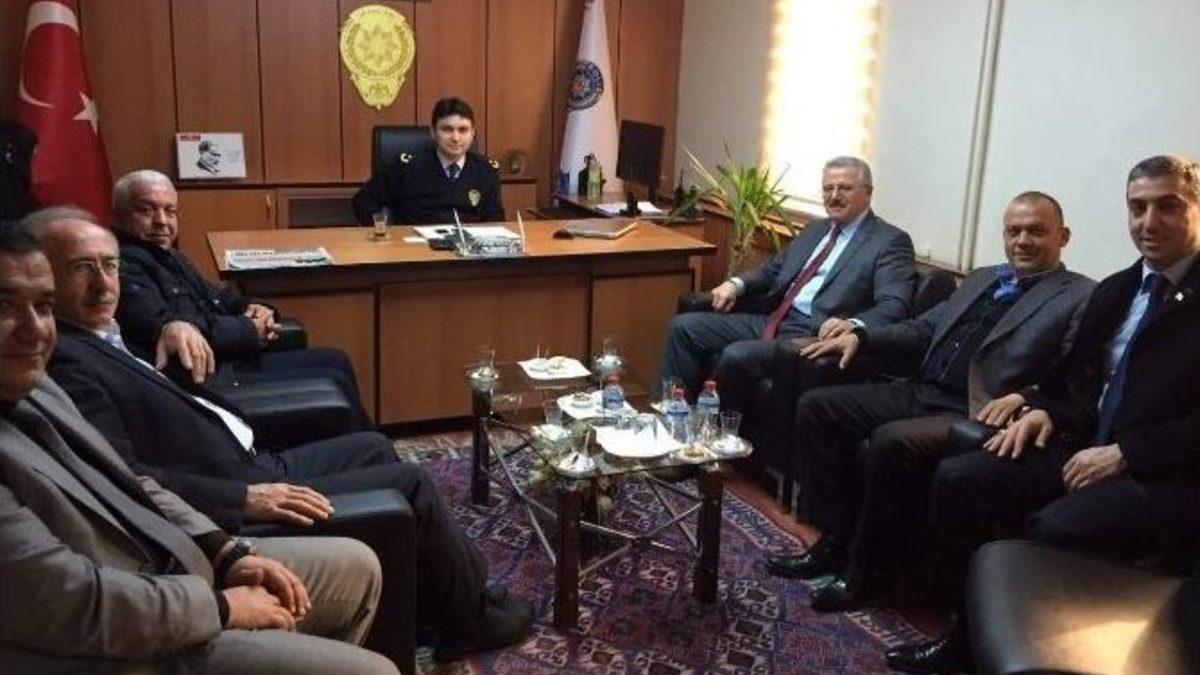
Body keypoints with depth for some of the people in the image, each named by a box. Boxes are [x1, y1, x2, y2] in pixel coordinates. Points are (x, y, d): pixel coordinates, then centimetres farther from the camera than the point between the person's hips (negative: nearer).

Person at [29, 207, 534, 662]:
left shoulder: (94, 341, 7)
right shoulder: (64, 364, -22)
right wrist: (245, 497, -31)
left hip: (250, 467, 10)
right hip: (232, 511, -10)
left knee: (374, 447, 22)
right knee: (410, 484, -3)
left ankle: (464, 576, 33)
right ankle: (470, 618, 19)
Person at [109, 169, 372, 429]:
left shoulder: (168, 255, 13)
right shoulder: (125, 265, -18)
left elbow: (215, 297, 23)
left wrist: (253, 308, -1)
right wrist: (250, 330, -18)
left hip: (228, 362, 10)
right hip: (207, 382, -10)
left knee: (335, 361, 15)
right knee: (335, 384, -7)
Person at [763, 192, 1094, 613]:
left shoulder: (1081, 298, 2)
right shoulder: (980, 279, 24)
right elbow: (922, 329, 22)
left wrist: (1023, 397, -28)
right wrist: (860, 336, 8)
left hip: (976, 416, -8)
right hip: (916, 393, 8)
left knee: (893, 441, -34)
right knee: (815, 406, -4)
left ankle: (867, 572, -14)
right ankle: (836, 539, 3)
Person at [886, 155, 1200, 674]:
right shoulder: (1115, 290, 18)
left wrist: (1126, 453, -20)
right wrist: (1046, 411, 2)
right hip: (1088, 448, 7)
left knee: (1054, 528, -34)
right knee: (957, 479, -11)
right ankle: (972, 629, 1)